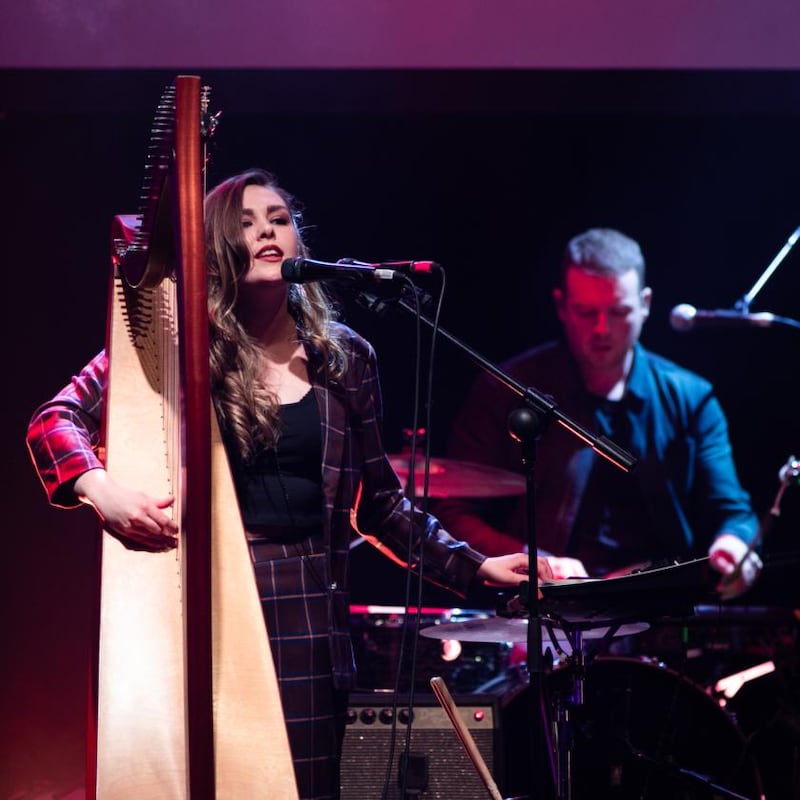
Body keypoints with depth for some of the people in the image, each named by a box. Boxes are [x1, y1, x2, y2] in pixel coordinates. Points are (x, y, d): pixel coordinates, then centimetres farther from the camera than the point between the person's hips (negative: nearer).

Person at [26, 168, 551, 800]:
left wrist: (475, 566, 6)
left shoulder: (344, 358, 8)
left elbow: (378, 500, 15)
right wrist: (100, 488, -24)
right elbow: (55, 421, -4)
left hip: (309, 607, 2)